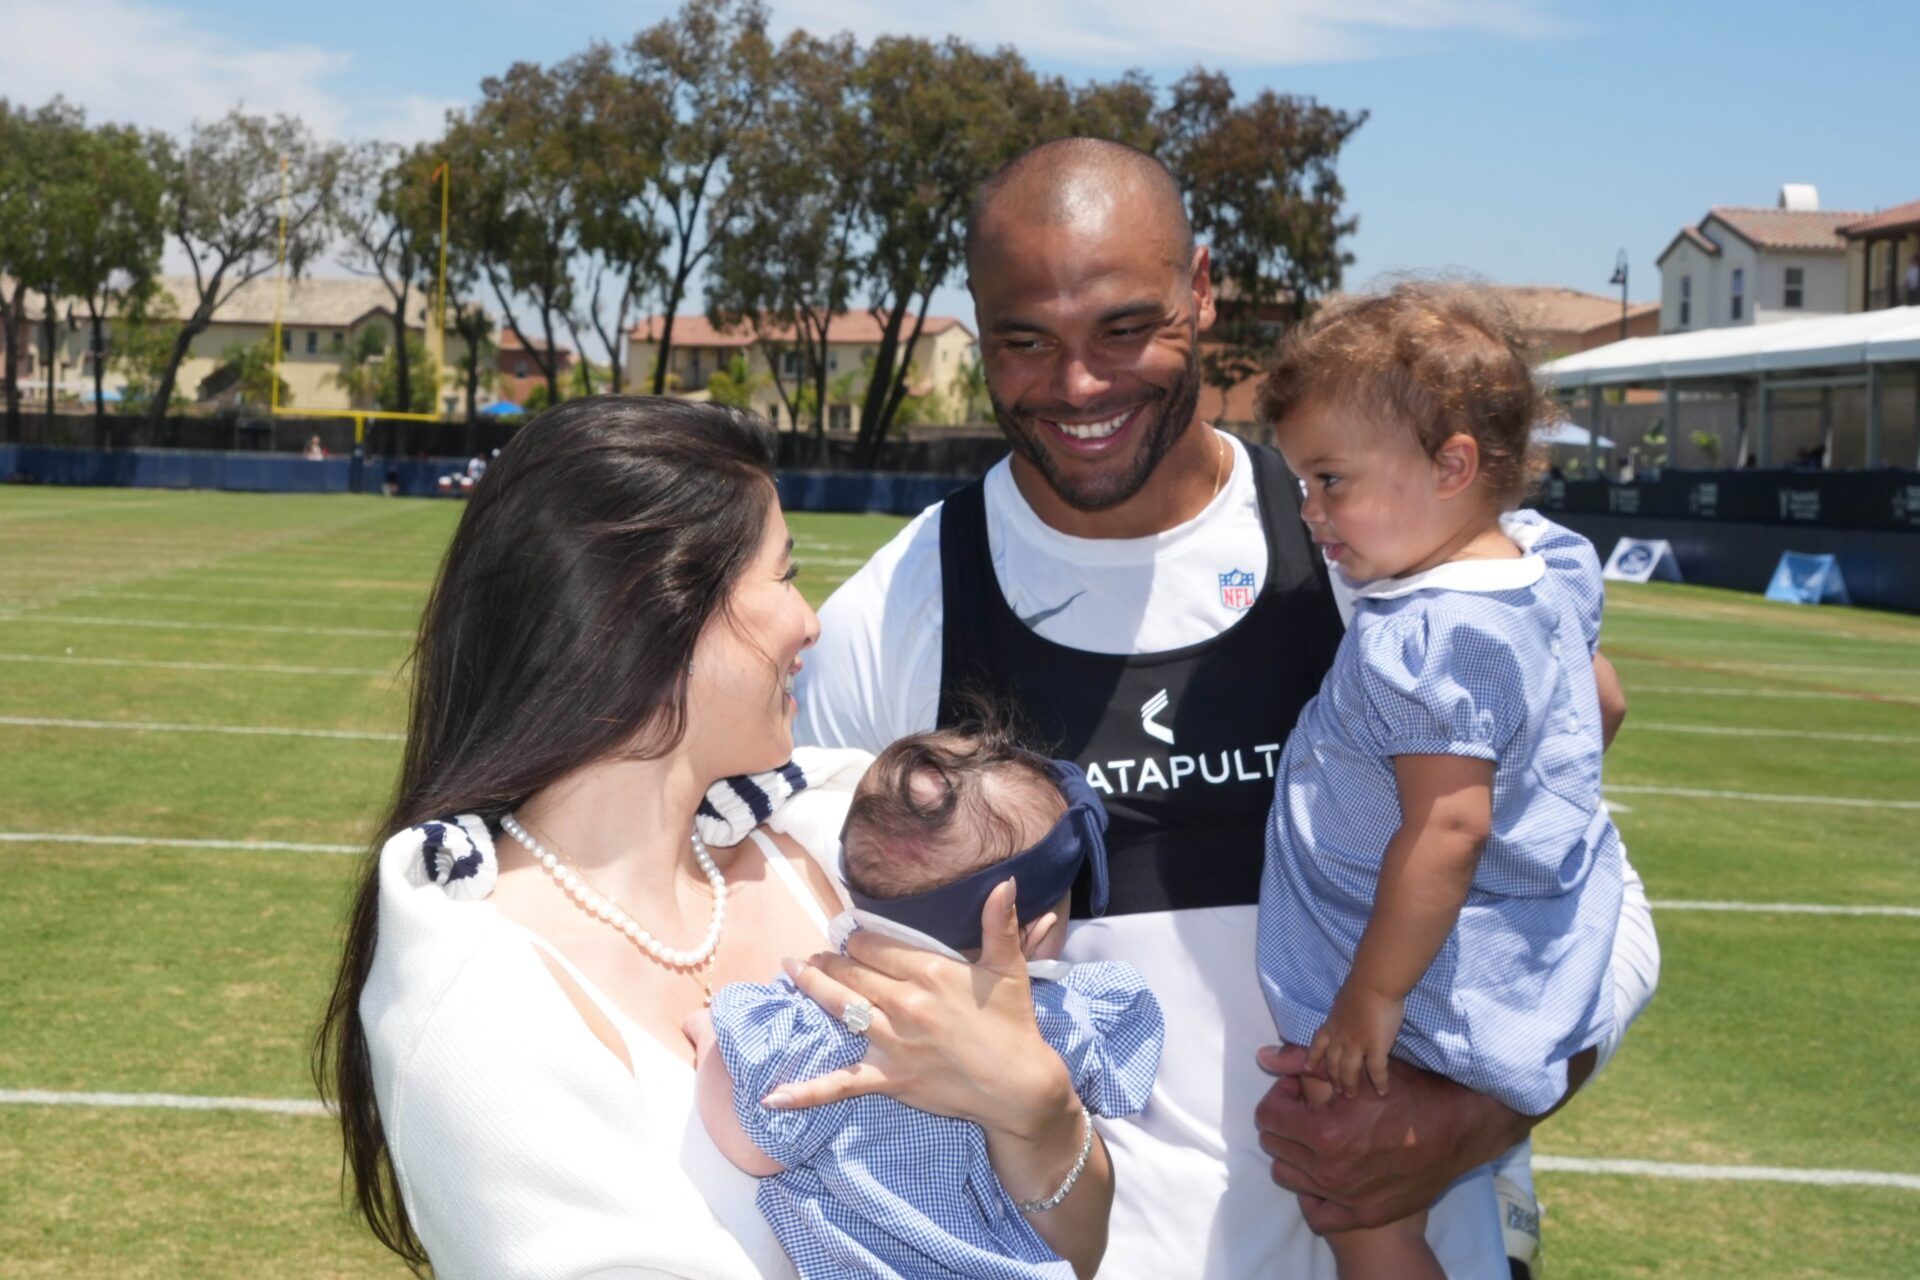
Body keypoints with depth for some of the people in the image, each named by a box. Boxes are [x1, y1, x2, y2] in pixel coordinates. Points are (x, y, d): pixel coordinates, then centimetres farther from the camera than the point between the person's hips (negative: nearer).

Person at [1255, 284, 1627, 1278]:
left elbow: (1447, 832, -30)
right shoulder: (1547, 570, 3)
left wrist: (1371, 1001, -23)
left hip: (1441, 1003, -10)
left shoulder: (1427, 638, -27)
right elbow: (1600, 707, 19)